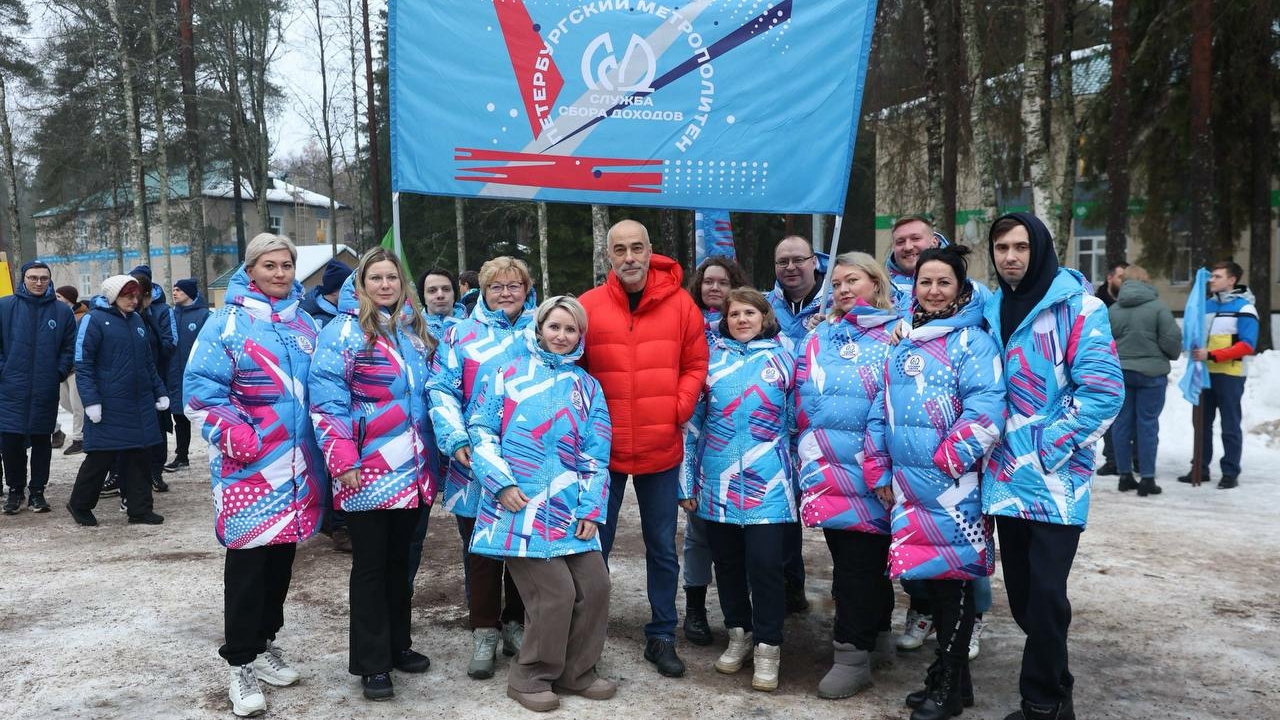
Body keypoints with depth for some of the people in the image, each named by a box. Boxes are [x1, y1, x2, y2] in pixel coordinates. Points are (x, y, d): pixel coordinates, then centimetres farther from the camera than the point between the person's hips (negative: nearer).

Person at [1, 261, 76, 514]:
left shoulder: (62, 311, 3)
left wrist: (60, 373, -3)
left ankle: (37, 491, 17)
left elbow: (69, 347, 6)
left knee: (42, 441, 7)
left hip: (46, 391, 1)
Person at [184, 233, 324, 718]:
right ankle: (241, 664, 9)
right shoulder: (228, 321, -5)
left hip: (299, 464, 6)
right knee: (247, 558, -2)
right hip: (250, 464, -5)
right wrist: (232, 433, -20)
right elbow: (200, 387, -9)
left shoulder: (305, 322, 12)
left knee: (282, 555, 14)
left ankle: (264, 644, 30)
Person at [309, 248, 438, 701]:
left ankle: (398, 644, 30)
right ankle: (371, 663, 13)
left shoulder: (415, 331, 13)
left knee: (399, 560, 16)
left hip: (413, 471, 6)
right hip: (368, 474, -6)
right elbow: (327, 402, -13)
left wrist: (434, 454, 17)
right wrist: (344, 462, -19)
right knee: (370, 565, 3)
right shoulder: (343, 331, -7)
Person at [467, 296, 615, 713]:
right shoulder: (509, 374, 4)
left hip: (570, 509, 5)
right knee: (555, 592, -11)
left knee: (594, 587, 1)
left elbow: (595, 455, 9)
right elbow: (481, 430, 0)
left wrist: (592, 508, -1)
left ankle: (576, 672, 22)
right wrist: (500, 482, -12)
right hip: (519, 506, -4)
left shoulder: (587, 386, 13)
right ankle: (529, 677, 10)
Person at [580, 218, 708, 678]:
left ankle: (662, 636, 26)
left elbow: (695, 364, 4)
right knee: (594, 545, 11)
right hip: (603, 448, -1)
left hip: (661, 449, 1)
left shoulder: (679, 303, -1)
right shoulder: (588, 306, -4)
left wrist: (679, 410, -7)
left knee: (662, 548, 12)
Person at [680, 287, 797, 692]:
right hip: (717, 484, 2)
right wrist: (687, 480, 6)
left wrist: (798, 480, 7)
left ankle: (767, 648, 9)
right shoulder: (711, 358, 6)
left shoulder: (783, 359, 4)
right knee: (727, 563, 11)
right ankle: (739, 635, 28)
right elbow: (692, 422, 8)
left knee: (765, 564, -5)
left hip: (767, 485, -2)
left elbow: (796, 423, 8)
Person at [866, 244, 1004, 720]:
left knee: (952, 575, 1)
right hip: (907, 484, 7)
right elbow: (881, 408, 17)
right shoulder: (902, 344, 16)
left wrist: (946, 459, -18)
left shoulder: (972, 341, -4)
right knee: (930, 575, 13)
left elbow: (985, 408, -16)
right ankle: (948, 676, 27)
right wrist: (879, 469, 13)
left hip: (952, 485, -6)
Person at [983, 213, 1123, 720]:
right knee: (1021, 596, 12)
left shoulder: (1076, 305, -8)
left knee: (1045, 597, -3)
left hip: (1056, 481, -6)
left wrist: (1045, 450, -15)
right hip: (1007, 479, 6)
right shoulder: (990, 311, 10)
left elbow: (1104, 392, -14)